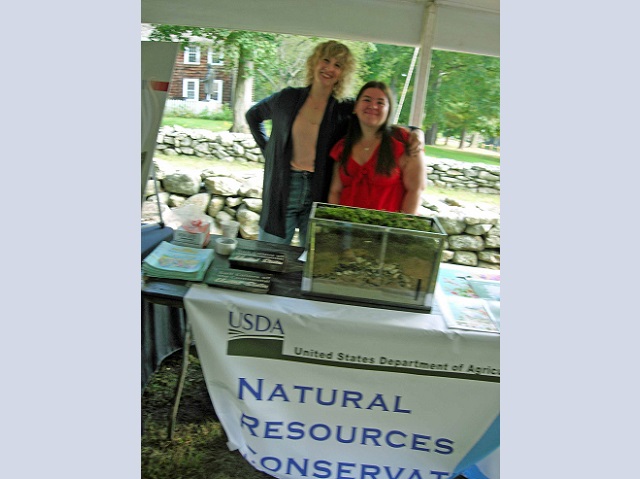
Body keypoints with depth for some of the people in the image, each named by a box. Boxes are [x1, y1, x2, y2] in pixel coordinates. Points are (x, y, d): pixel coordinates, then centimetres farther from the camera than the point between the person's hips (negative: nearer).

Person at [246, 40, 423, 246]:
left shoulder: (345, 110, 0)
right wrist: (267, 149, 12)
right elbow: (253, 115, 21)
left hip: (320, 195, -1)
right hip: (282, 191, 1)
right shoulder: (287, 98, 4)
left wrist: (415, 132, -13)